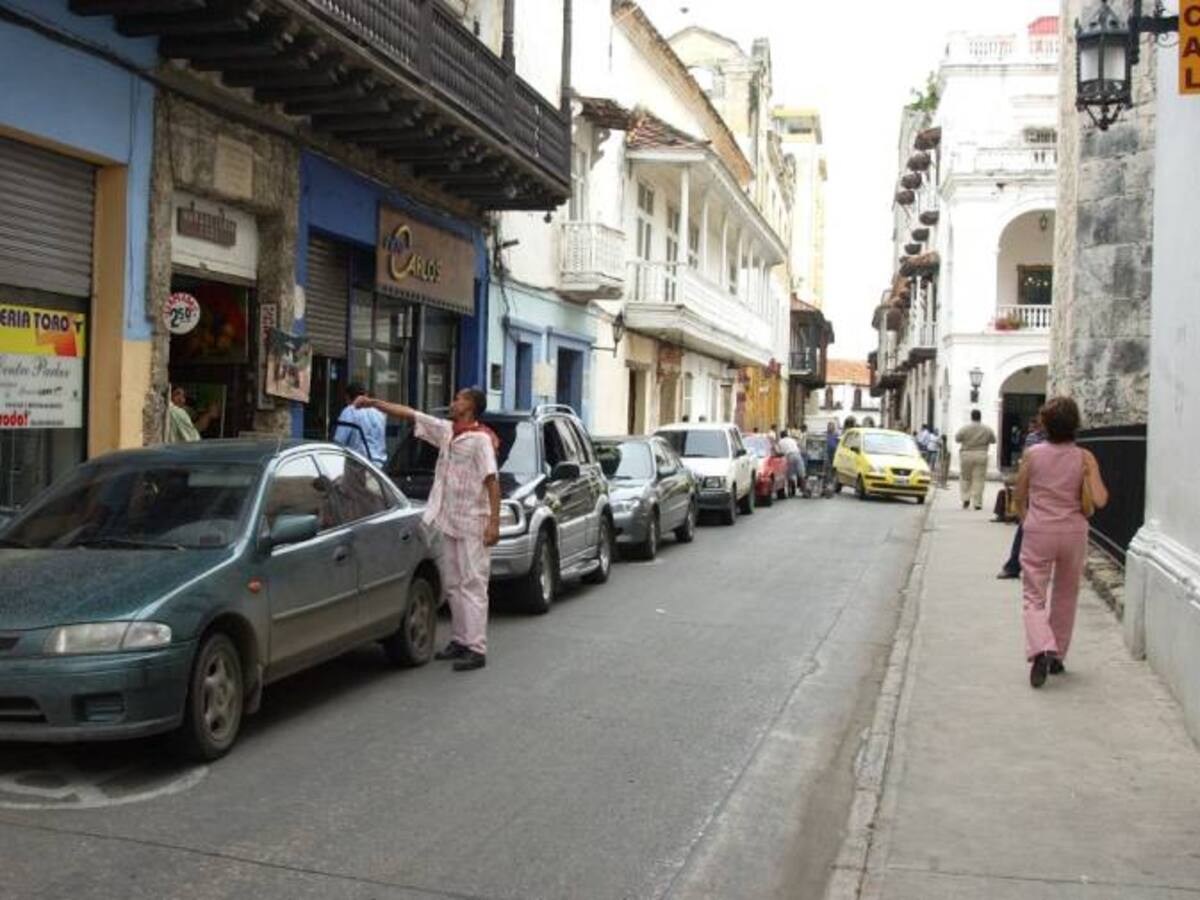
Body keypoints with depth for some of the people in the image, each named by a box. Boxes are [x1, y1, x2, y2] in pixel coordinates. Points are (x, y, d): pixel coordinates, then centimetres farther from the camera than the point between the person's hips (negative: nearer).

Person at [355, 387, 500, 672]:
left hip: (471, 524, -8)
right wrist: (372, 402, 13)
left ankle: (476, 649, -7)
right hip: (447, 521, 8)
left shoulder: (480, 439, -12)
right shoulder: (446, 431, 11)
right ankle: (460, 640, 23)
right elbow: (409, 414, 16)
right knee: (452, 584, 13)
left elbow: (492, 482, -16)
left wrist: (494, 522, -21)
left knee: (473, 585, -7)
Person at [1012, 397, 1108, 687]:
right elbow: (1099, 500, -13)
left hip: (1038, 533, -1)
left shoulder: (1032, 454, -5)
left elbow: (1020, 498, 3)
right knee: (1065, 598, 17)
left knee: (1034, 597, 2)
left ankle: (1041, 649, -22)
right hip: (1073, 533, 1)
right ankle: (1057, 657, 25)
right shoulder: (1084, 458, -6)